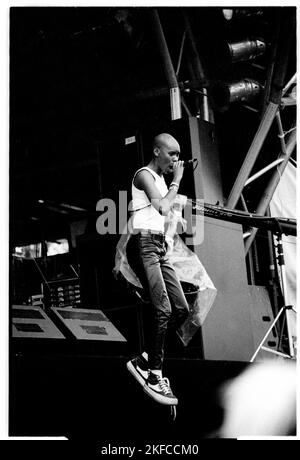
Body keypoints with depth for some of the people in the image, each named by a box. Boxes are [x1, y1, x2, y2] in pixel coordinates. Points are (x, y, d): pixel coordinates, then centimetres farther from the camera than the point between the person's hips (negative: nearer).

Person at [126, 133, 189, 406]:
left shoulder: (161, 179, 23)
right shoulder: (144, 175, -5)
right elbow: (163, 208, -18)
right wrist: (177, 180, -6)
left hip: (160, 247, 9)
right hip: (144, 244, -9)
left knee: (181, 309, 0)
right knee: (163, 309, -18)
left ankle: (145, 361, 6)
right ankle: (154, 376, -12)